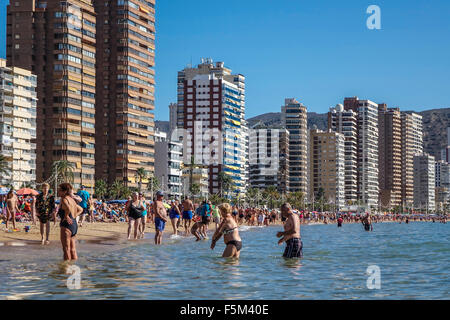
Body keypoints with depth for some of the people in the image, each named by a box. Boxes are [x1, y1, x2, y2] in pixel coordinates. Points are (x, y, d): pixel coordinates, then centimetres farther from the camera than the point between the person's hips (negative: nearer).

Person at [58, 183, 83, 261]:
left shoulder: (64, 199, -11)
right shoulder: (71, 199, 16)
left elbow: (68, 208, -33)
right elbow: (80, 209, 29)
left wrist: (66, 216, -17)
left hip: (67, 225, -9)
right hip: (74, 224, 9)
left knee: (66, 249, -6)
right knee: (72, 249, 13)